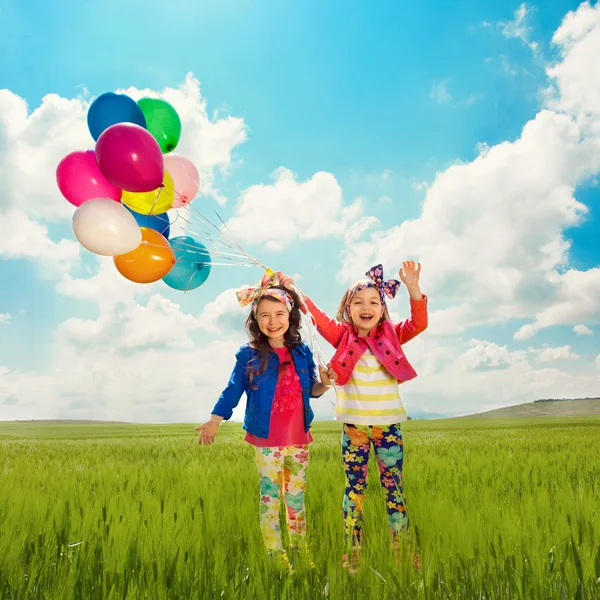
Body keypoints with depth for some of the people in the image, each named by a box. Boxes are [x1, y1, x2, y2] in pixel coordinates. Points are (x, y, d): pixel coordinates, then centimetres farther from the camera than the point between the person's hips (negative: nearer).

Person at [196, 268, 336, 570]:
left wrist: (324, 384, -13)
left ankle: (301, 551, 32)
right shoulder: (249, 355, -7)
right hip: (267, 440, -3)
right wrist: (214, 420, -13)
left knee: (297, 497, 16)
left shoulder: (302, 352, 1)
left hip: (299, 438, 3)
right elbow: (233, 390, -4)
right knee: (270, 498, 7)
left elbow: (311, 390, 9)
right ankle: (276, 557, 21)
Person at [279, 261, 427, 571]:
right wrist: (296, 291, -23)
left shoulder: (391, 335, 1)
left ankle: (402, 551, 20)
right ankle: (352, 553, 19)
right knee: (354, 489, 9)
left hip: (388, 425, 0)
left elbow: (419, 323, -13)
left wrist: (413, 287, -27)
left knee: (394, 488, 8)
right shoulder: (343, 336, 0)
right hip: (354, 426, 0)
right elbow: (319, 319, -12)